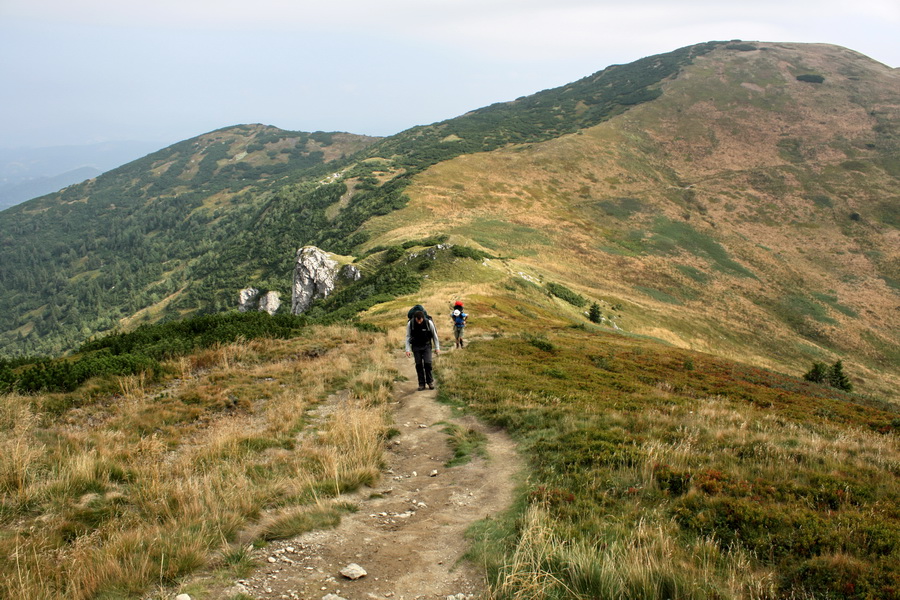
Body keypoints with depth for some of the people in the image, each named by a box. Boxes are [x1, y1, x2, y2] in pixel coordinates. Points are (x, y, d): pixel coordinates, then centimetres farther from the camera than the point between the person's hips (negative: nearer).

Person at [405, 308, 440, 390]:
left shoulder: (429, 323, -19)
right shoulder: (410, 324, -16)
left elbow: (434, 335, -5)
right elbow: (408, 337, -5)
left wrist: (437, 348, -1)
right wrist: (408, 349, -10)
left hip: (426, 346, -1)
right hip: (416, 346, 1)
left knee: (427, 363, -11)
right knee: (419, 365, -1)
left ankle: (430, 381, 8)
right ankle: (421, 384, 8)